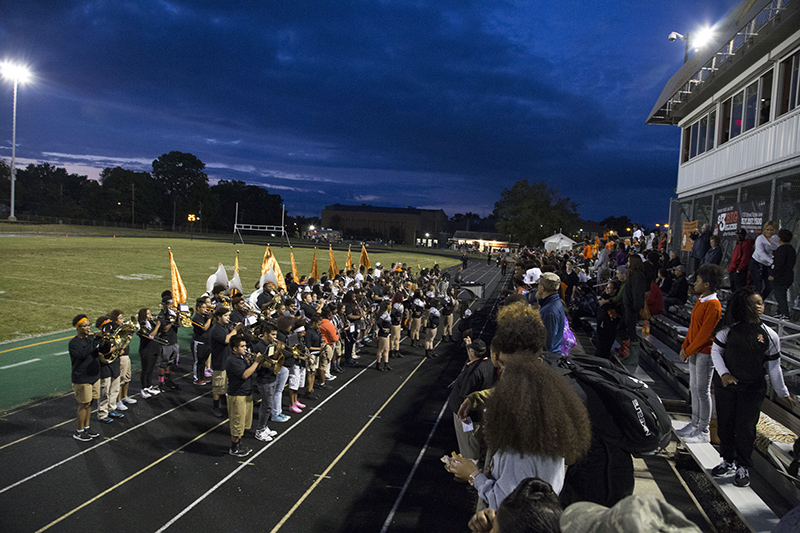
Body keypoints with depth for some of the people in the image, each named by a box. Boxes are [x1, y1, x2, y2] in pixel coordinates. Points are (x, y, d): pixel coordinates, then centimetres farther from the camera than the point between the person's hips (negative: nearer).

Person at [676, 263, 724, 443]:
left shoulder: (713, 305, -19)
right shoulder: (701, 300, 11)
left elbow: (705, 333, -20)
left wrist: (688, 351, -13)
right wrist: (684, 347, 9)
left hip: (705, 353, -9)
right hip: (694, 351, 9)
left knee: (703, 391, -2)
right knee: (694, 388, 15)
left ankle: (704, 431, 8)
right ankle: (695, 424, 26)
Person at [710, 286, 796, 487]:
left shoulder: (769, 335, -1)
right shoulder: (729, 329, -2)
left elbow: (773, 366, 6)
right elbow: (716, 351, 5)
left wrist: (783, 393, 10)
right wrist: (723, 373, -8)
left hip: (752, 389, -1)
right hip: (726, 386, 1)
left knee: (745, 428, 1)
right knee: (725, 425, 9)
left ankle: (743, 467, 18)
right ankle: (728, 462, 28)